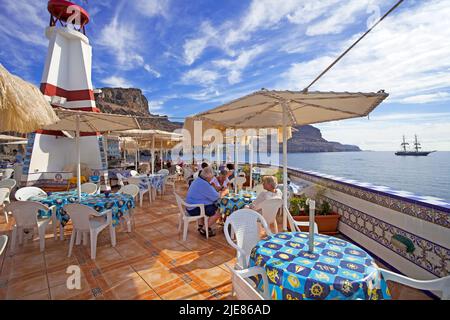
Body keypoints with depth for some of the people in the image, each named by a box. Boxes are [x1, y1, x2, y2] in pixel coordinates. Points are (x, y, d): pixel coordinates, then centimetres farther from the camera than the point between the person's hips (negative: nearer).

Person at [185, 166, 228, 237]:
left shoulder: (197, 180, 10)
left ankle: (201, 225, 25)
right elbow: (215, 197, -18)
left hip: (191, 206, 11)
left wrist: (221, 192, 10)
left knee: (214, 207, 26)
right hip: (195, 209, -11)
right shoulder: (204, 184, -23)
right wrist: (224, 192, 0)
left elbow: (209, 194, 19)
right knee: (218, 212, -11)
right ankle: (204, 229, 2)